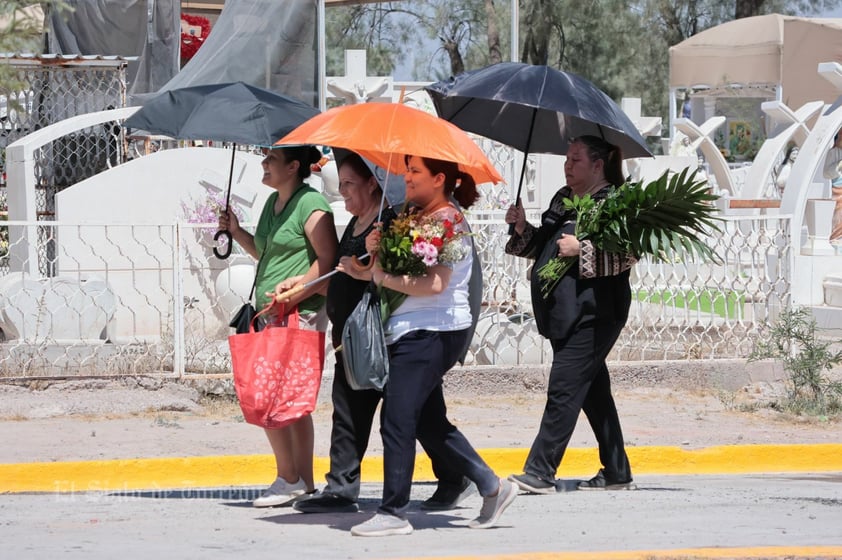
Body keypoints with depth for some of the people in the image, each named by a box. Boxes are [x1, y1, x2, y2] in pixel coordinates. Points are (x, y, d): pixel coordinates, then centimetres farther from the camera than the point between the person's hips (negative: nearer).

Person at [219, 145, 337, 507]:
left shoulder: (311, 204, -12)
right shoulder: (273, 202, 16)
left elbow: (328, 259, -17)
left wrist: (294, 291, -24)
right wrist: (236, 232, 14)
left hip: (300, 313, -10)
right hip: (271, 314, 10)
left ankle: (288, 478, -4)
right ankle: (304, 483, 13)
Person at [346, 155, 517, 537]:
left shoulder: (447, 221, -11)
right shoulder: (415, 218, 16)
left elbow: (435, 283, -21)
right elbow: (390, 270, 16)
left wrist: (385, 277, -15)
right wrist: (375, 251, -3)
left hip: (432, 332, -10)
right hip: (411, 333, 10)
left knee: (397, 421, -11)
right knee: (430, 423, 13)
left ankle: (393, 512, -9)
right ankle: (492, 486, 20)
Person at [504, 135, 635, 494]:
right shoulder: (563, 199, 18)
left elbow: (626, 255, -17)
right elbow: (543, 246, 26)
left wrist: (582, 249, -19)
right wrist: (523, 228, 8)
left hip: (592, 313, -9)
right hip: (565, 313, 9)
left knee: (564, 388, -11)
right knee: (593, 391, 12)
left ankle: (540, 472, -12)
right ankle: (616, 472, 18)